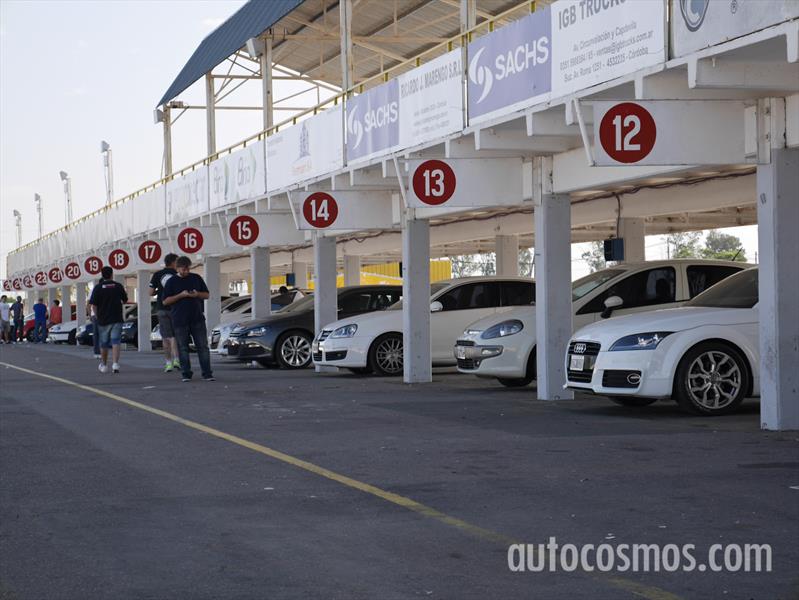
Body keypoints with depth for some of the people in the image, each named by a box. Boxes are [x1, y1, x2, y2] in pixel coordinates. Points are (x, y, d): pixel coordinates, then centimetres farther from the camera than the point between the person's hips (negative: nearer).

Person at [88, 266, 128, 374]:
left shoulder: (98, 288, -5)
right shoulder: (118, 286, 0)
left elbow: (93, 305, -7)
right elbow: (125, 300, 13)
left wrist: (97, 317, 5)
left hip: (103, 320, 0)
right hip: (116, 319, 0)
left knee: (104, 344, 12)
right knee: (115, 342, -4)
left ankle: (103, 365, 25)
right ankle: (115, 363, -21)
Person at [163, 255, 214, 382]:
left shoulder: (196, 278, 10)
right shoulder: (172, 282, 3)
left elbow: (206, 295, 15)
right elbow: (165, 301, -1)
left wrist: (197, 294, -7)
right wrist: (181, 295, -13)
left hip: (197, 319, 1)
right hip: (180, 321, -1)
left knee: (203, 346, -2)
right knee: (183, 348, 1)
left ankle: (207, 374, -1)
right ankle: (186, 374, 8)